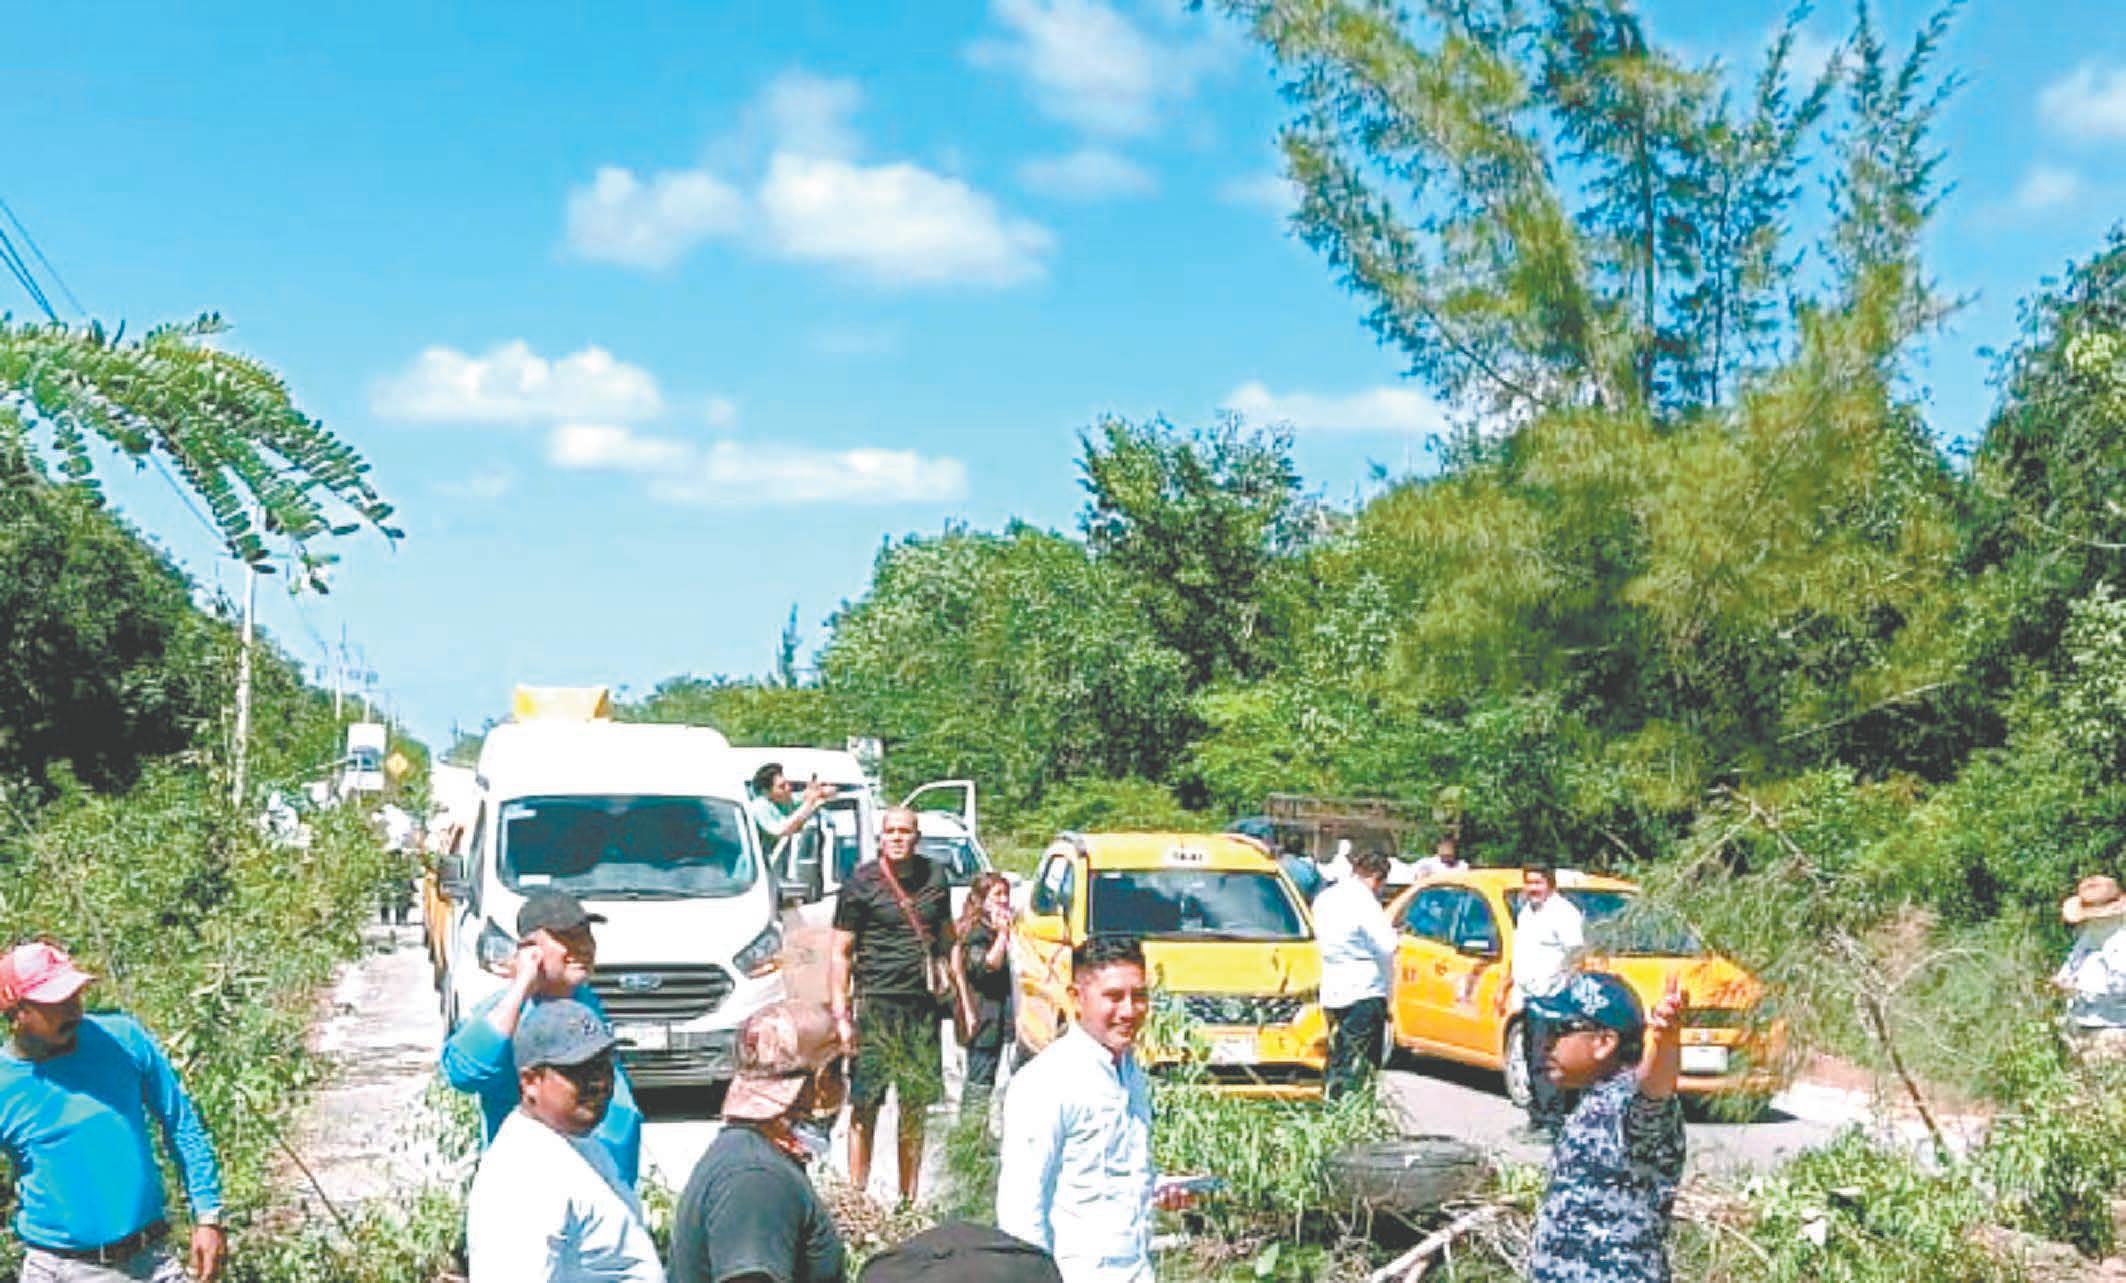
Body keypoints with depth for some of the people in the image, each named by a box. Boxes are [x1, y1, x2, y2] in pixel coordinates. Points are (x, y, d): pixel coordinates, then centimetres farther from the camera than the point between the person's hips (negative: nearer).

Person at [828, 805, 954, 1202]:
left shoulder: (935, 878, 11)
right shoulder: (860, 884, -2)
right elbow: (839, 953, -1)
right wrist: (841, 1016, -8)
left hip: (923, 1005, 4)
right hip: (875, 1002, -4)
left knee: (915, 1109, 8)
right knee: (864, 1107, -4)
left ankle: (908, 1200, 16)